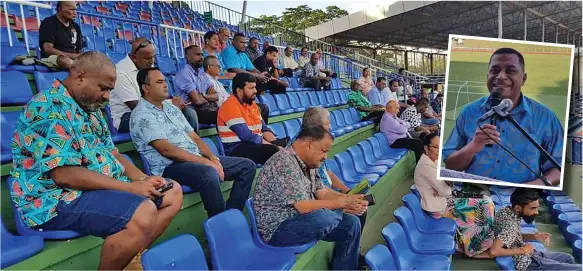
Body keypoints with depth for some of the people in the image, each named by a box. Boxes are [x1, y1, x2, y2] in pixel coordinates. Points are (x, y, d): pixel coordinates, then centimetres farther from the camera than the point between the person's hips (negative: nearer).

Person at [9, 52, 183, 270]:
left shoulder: (90, 108, 13)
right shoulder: (49, 108, -18)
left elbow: (111, 153, 16)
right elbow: (64, 175, -26)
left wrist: (143, 179, -2)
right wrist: (130, 187, -22)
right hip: (57, 199, -10)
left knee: (173, 193, 7)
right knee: (143, 212, -33)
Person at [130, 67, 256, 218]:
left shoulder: (171, 108, 20)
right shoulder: (142, 115, -7)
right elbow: (166, 149, -18)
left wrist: (213, 158, -2)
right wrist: (205, 162, -20)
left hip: (197, 161, 9)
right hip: (170, 166, -9)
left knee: (247, 166, 1)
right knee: (209, 174, -40)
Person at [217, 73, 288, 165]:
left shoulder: (251, 103, 14)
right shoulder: (230, 106, -14)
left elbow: (264, 129, 16)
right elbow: (246, 136, -22)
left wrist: (276, 143, -3)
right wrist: (272, 145, -17)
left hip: (256, 144, 9)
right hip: (236, 149, -9)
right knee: (273, 151, -32)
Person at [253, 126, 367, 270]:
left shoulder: (308, 163, 6)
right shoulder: (284, 163, -25)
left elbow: (322, 193, 7)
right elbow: (302, 207, -29)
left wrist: (350, 199, -10)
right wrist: (342, 203, -20)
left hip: (301, 219, 10)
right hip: (277, 228, -9)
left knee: (351, 223, 1)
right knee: (323, 217, -34)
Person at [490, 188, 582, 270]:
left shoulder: (507, 210, -5)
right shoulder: (510, 225, -32)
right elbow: (494, 251, -43)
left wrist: (534, 237, -7)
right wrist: (523, 250, -28)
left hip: (528, 254, 10)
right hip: (527, 263, -9)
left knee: (568, 258, 26)